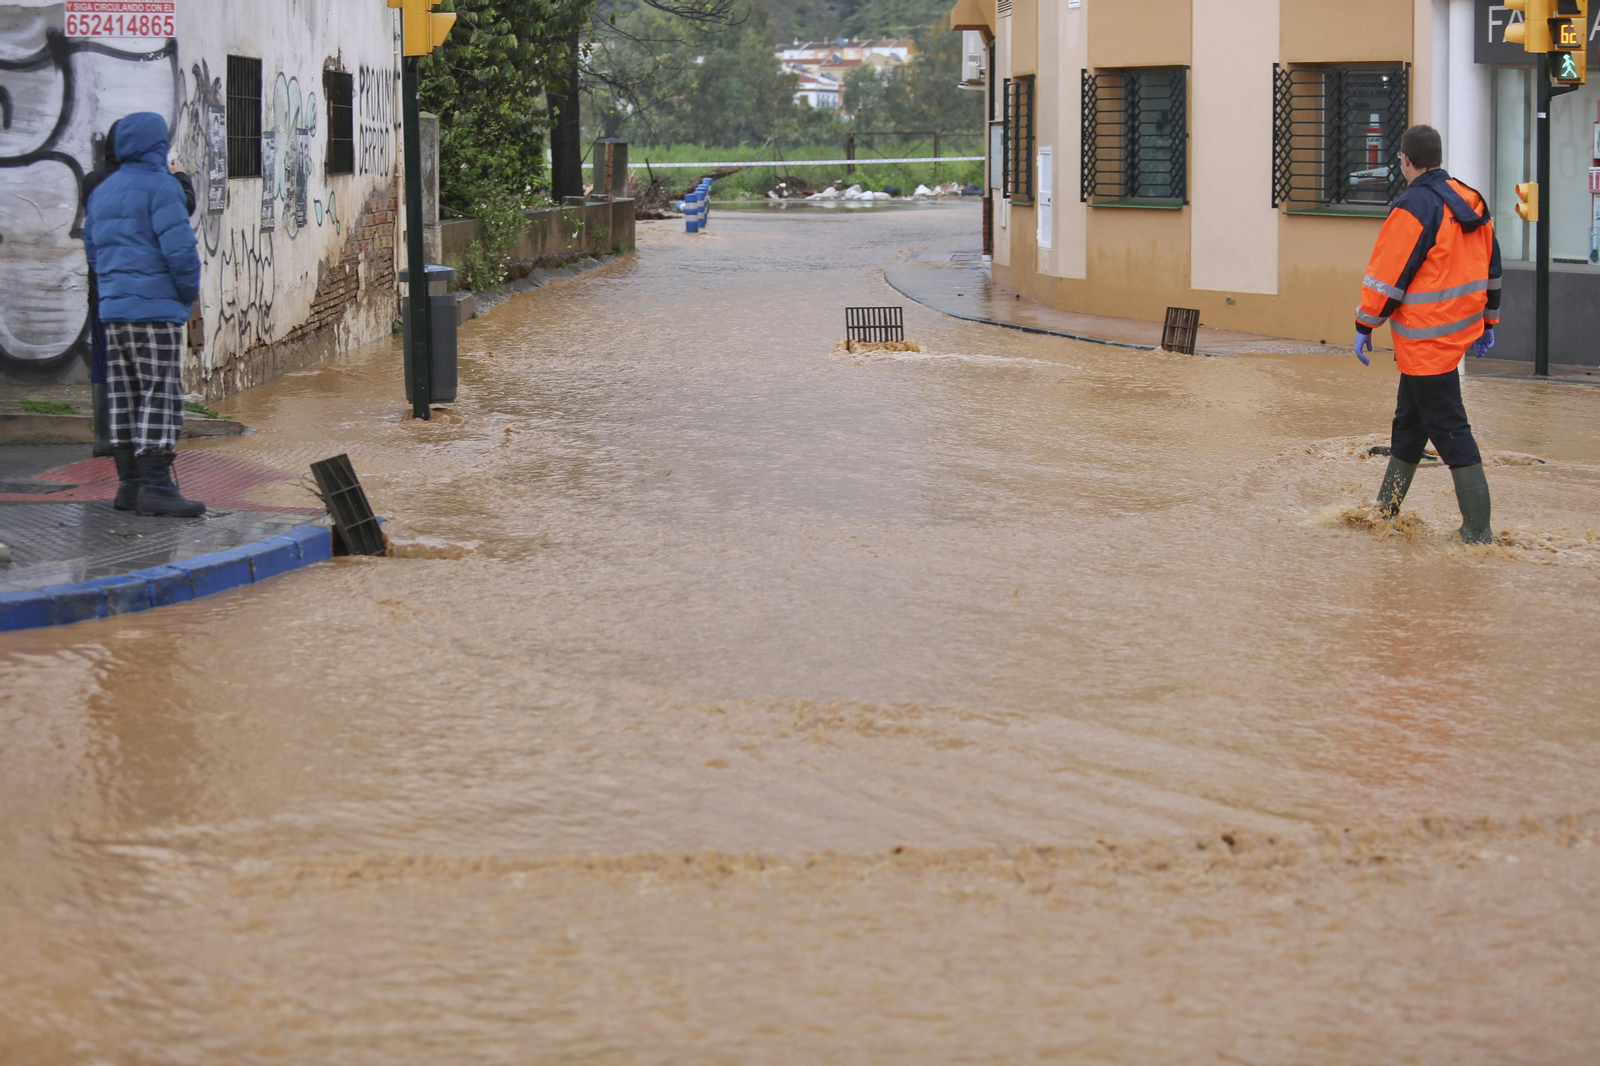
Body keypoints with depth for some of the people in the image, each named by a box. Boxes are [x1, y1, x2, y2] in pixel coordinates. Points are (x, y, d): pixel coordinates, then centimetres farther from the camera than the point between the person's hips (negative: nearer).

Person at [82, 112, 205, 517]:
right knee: (161, 394, -8)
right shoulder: (159, 186, -9)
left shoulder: (103, 192, 16)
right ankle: (155, 485, -13)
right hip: (156, 307, -8)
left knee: (125, 397, 9)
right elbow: (179, 247, -17)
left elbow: (93, 250, 21)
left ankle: (130, 483, 11)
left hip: (114, 309, 8)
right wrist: (190, 291, -3)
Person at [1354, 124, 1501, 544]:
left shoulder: (1413, 207, -17)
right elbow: (1490, 266, 15)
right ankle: (1386, 510, 30)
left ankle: (1477, 529, -7)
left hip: (1427, 340, -9)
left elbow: (1387, 275, -16)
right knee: (1409, 419, 20)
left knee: (1447, 427, -6)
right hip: (1462, 329, 9)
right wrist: (1488, 322, 24)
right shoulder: (1471, 202, 8)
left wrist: (1365, 326, -6)